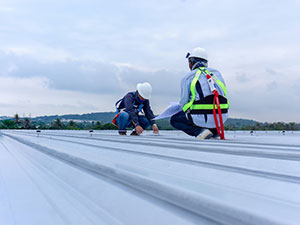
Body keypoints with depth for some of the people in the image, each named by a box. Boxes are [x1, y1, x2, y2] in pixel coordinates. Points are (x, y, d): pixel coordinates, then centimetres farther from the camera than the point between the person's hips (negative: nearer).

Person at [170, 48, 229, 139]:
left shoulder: (187, 77, 3)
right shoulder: (217, 73, 16)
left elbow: (183, 102, 3)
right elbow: (223, 96, 19)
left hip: (202, 118, -5)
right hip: (221, 117, 5)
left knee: (174, 120, 21)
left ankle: (200, 131, -3)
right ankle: (215, 132, 14)